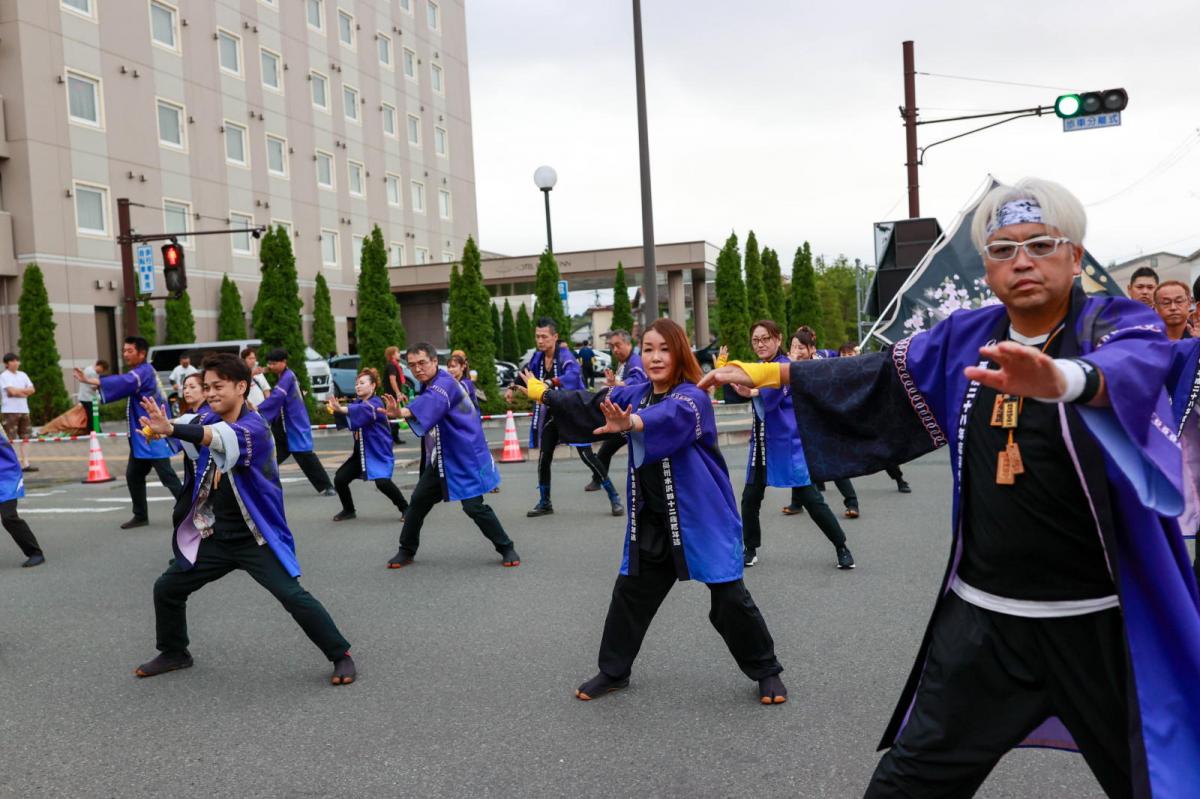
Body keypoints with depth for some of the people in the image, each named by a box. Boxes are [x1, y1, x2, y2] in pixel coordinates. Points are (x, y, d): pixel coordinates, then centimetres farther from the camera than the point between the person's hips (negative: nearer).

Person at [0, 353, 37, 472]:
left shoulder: (23, 375, 14)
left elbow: (32, 390, 6)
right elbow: (12, 391, -17)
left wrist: (18, 391, -7)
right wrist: (24, 391, -1)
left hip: (24, 410, 6)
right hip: (10, 411, -6)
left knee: (25, 437, 6)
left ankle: (25, 464, 9)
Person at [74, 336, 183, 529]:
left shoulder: (144, 371, -17)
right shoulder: (138, 373, 17)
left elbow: (123, 382, -34)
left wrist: (90, 380, -44)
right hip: (141, 435, 10)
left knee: (166, 475, -12)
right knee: (133, 475, 13)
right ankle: (141, 516, 24)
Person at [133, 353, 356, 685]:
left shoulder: (255, 428, -25)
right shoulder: (211, 418, 4)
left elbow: (221, 437, -43)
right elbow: (194, 429, -9)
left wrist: (170, 429, -57)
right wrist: (158, 426, -29)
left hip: (257, 539, -7)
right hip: (215, 537, 7)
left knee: (294, 598, -16)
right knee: (166, 589, 13)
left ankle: (341, 656, 1)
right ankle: (174, 653, 37)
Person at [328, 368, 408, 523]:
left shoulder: (375, 403, -15)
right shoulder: (358, 404, 12)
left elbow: (364, 410, -36)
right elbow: (345, 419, 1)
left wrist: (340, 409, -50)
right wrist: (336, 410, -21)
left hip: (379, 452, -8)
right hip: (361, 452, 8)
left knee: (382, 482, -26)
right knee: (339, 479, 3)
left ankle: (405, 508, -7)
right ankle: (348, 510, 26)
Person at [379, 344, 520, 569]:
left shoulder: (445, 384, -22)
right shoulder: (428, 386, 11)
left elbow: (430, 403, -44)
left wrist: (403, 412, -62)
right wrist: (400, 412, -9)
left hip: (465, 457, -9)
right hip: (440, 458, 9)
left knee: (474, 506, -12)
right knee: (418, 501, 10)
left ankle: (506, 548, 6)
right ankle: (406, 550, 26)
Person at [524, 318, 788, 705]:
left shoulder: (693, 398, -19)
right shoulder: (634, 394, 3)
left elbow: (668, 417, -41)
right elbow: (591, 405, 13)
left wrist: (630, 423, -61)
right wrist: (545, 393, 17)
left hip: (701, 517, -6)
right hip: (651, 520, 6)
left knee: (729, 600, -2)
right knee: (629, 593, 14)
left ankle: (767, 671, 21)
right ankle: (613, 672, 32)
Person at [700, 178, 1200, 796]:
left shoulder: (1122, 326, -10)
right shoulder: (967, 339, 4)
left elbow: (1131, 371, -33)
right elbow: (878, 374, 17)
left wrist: (1060, 379, -57)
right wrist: (771, 371, 13)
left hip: (1105, 621, -3)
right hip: (983, 615, 3)